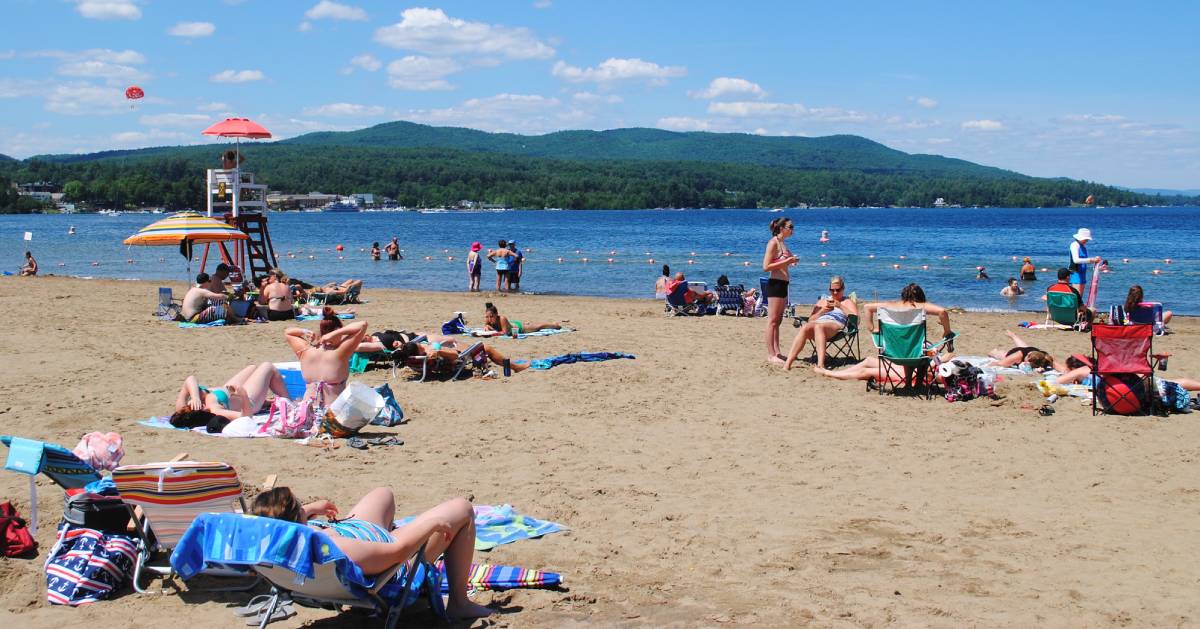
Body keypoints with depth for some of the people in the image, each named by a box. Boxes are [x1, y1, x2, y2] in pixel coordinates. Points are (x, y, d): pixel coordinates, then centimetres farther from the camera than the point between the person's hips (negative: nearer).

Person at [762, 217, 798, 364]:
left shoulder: (782, 243, 15)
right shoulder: (773, 242, -12)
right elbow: (766, 266, -17)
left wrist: (791, 262, 9)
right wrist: (786, 261, -19)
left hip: (782, 284, 10)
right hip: (775, 283, -10)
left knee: (778, 320, 12)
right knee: (772, 320, -6)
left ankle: (776, 352, 17)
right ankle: (771, 354, -5)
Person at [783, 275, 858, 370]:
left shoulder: (848, 302, 23)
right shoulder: (822, 301, 33)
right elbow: (810, 319, 24)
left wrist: (840, 306, -5)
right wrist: (822, 311, 6)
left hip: (836, 324, -3)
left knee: (818, 327, -39)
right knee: (805, 327, -34)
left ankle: (820, 365, -57)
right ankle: (788, 363, -47)